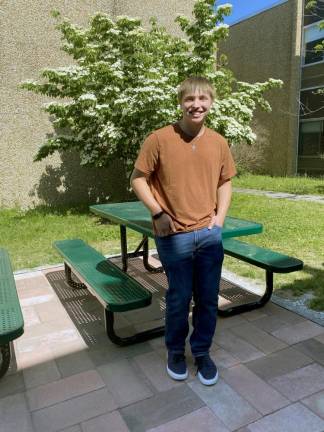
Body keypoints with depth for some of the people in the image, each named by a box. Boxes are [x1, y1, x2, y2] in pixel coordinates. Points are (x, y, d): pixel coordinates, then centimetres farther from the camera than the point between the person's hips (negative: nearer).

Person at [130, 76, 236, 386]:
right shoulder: (159, 139, -8)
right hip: (174, 236, -3)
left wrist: (220, 215, 1)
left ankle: (202, 352, 36)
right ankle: (175, 351, 37)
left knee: (208, 298, 12)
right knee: (179, 299, 10)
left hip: (210, 233, 4)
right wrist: (158, 213, -11)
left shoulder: (219, 142, 4)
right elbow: (138, 179, -3)